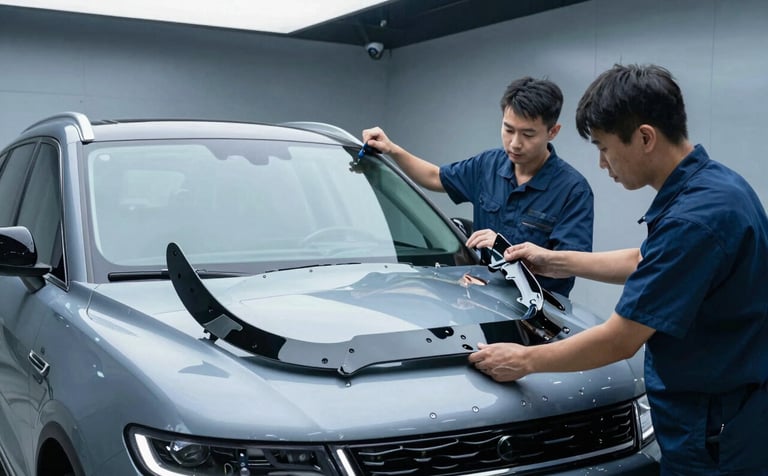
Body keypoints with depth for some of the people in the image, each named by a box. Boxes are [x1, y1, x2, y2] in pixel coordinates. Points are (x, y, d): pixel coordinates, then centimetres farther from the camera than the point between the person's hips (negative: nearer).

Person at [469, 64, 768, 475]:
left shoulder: (697, 215, -29)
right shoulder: (708, 184, 3)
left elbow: (620, 340, -23)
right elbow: (647, 263, 20)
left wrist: (525, 360, -11)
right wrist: (557, 261, 22)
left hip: (714, 435, -9)